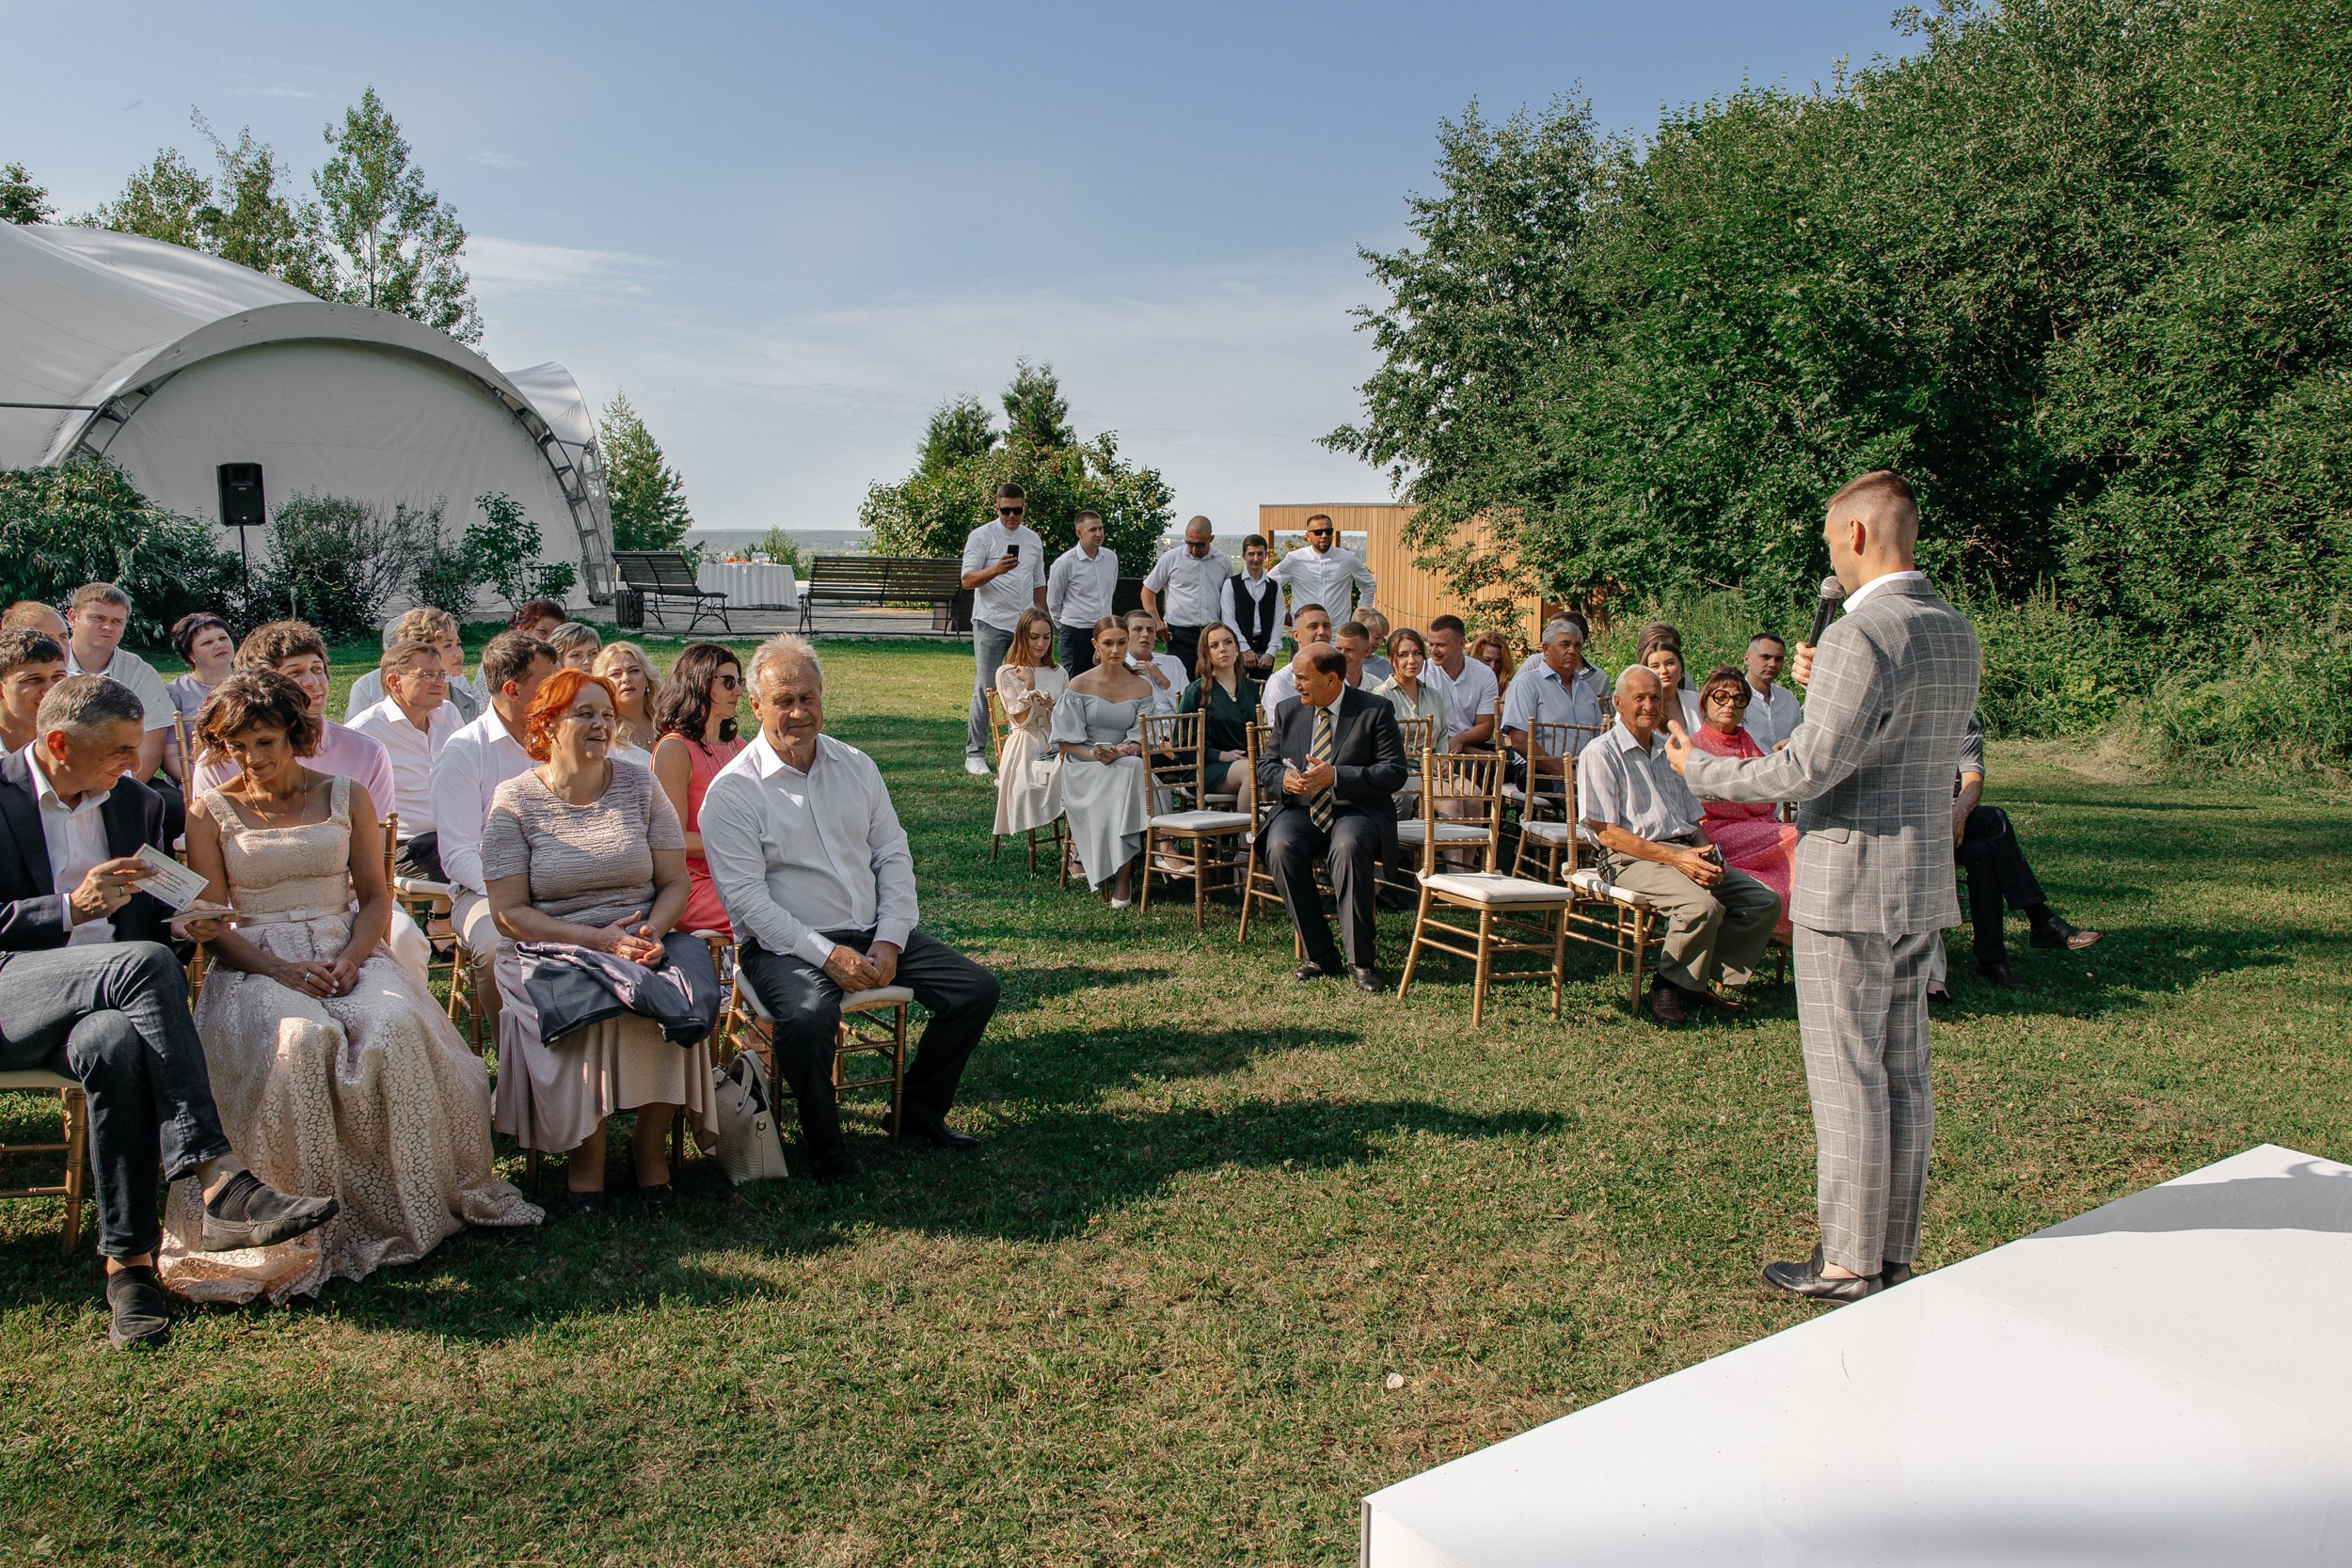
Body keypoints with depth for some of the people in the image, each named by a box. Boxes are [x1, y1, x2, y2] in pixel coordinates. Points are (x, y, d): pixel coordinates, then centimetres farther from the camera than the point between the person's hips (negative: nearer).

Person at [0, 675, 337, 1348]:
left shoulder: (136, 802, 15)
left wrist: (184, 927, 0)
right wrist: (72, 909, -19)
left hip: (103, 999, 4)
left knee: (117, 1046, -35)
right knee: (143, 961, -35)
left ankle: (128, 1261, -29)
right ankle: (221, 1184, -41)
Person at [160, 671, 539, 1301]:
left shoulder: (345, 798, 12)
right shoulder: (210, 812, 8)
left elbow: (375, 897, 10)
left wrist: (351, 959, -11)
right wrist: (278, 968, -15)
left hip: (347, 953, 1)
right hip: (257, 962, -1)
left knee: (393, 1032, -32)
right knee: (300, 1040, -36)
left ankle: (409, 1205, -17)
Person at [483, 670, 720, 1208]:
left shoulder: (639, 786, 7)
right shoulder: (515, 800, 0)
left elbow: (674, 882, 7)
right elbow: (510, 913, -6)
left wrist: (654, 932, -15)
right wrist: (597, 939, -17)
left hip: (644, 944, 2)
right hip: (550, 951, -2)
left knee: (679, 999, -28)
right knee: (584, 1010, -33)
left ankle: (650, 1141, -4)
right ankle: (585, 1149, -8)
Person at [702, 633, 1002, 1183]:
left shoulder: (856, 767, 9)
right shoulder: (732, 792, -8)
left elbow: (893, 856, 9)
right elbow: (746, 897, -14)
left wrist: (889, 942, -6)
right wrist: (828, 956, -20)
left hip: (875, 934, 6)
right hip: (784, 945, -5)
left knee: (976, 988, -5)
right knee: (808, 1015, -37)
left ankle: (919, 1110, 14)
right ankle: (824, 1147, -10)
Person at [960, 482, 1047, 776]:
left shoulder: (1033, 539, 14)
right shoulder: (981, 536, -3)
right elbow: (968, 580, -10)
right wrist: (996, 570, -27)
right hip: (991, 623, -5)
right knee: (985, 689, -6)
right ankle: (975, 755, -1)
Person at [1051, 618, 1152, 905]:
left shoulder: (1142, 688, 10)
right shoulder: (1079, 686, 4)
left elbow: (1140, 741, 3)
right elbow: (1065, 742, 0)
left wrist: (1118, 753, -19)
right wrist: (1094, 754, -20)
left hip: (1126, 763, 2)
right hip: (1083, 766, -2)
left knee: (1134, 772, -35)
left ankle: (1123, 876, -36)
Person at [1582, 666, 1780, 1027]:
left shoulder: (1669, 752, 23)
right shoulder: (1600, 753, -1)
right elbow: (1607, 833, -10)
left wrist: (1707, 855, -3)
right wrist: (1676, 858, -18)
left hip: (1686, 853, 8)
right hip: (1634, 859, -7)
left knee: (1765, 901, -8)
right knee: (1703, 905, -32)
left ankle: (1713, 979, -2)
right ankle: (1670, 984, -10)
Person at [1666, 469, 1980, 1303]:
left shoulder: (1861, 633, -18)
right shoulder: (1956, 633, 10)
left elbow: (1809, 766, -20)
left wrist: (1700, 768, -6)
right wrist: (1824, 687, 18)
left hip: (1849, 884, -9)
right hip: (1923, 884, 9)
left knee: (1847, 1077, 0)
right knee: (1902, 1075, 14)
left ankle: (1849, 1264, 9)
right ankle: (1895, 1253, 24)